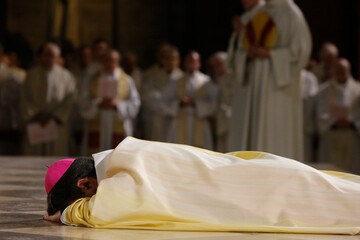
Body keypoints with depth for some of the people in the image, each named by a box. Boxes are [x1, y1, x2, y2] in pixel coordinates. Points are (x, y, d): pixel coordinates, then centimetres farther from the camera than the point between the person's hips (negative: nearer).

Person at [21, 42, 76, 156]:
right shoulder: (32, 74, 8)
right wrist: (36, 115, -8)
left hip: (57, 125, -1)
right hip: (35, 125, 2)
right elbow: (25, 100, 5)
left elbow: (70, 101, -1)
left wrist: (53, 116, -9)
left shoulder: (65, 76, 2)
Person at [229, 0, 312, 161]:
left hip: (279, 83, -7)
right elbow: (246, 46, 19)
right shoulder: (260, 14, 17)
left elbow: (301, 49, -10)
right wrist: (249, 52, -4)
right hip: (254, 82, 7)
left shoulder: (290, 13, -4)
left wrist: (269, 54, -17)